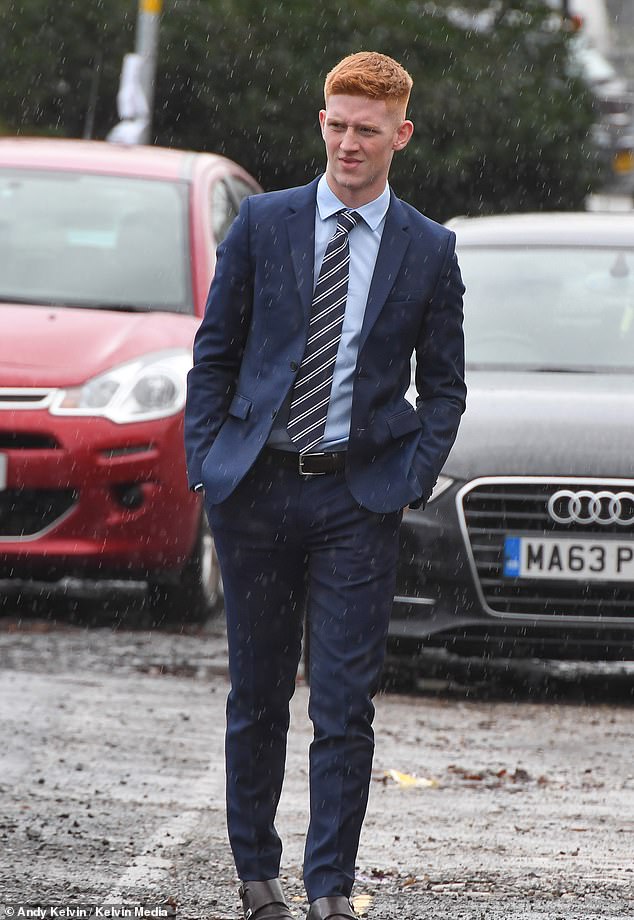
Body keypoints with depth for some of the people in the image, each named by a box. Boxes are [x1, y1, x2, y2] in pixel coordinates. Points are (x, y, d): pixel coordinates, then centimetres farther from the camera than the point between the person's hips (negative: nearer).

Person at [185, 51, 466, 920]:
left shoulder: (428, 250, 4)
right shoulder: (263, 223, 4)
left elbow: (443, 385, 9)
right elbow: (214, 353, 8)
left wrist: (413, 483, -4)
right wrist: (207, 460, -1)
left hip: (360, 498, -1)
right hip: (257, 487, 1)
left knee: (345, 706, -4)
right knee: (257, 697, 8)